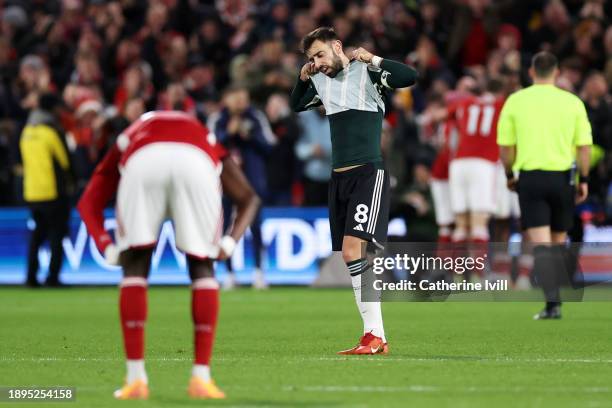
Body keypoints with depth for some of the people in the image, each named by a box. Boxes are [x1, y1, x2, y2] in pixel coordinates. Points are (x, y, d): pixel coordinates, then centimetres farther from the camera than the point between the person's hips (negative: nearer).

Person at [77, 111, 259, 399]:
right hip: (196, 161, 0)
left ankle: (136, 379, 11)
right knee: (202, 267, 18)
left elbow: (89, 203, 25)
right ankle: (201, 378, 13)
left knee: (134, 267, 17)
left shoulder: (130, 138, 43)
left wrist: (107, 248, 14)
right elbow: (248, 198, 32)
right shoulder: (208, 140, 46)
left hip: (142, 160, 0)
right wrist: (231, 241, 19)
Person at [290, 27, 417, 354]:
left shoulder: (366, 73, -6)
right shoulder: (321, 82, 14)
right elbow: (296, 106, 30)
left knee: (352, 249, -20)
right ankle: (375, 338, 8)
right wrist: (303, 78, 13)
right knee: (349, 256, 4)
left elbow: (409, 77, -19)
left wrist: (373, 60, -22)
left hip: (368, 174, -8)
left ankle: (375, 335, -19)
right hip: (339, 178, 8)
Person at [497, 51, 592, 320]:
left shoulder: (516, 101, 0)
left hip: (530, 177, -1)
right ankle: (554, 296, 23)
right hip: (563, 177, 1)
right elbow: (584, 145, 1)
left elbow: (506, 146, 2)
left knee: (540, 243, -6)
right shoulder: (572, 102, 1)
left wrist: (509, 174, 16)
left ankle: (552, 303, -18)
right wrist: (584, 179, 10)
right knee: (558, 241, 17)